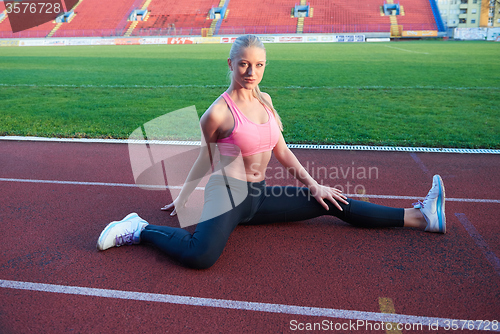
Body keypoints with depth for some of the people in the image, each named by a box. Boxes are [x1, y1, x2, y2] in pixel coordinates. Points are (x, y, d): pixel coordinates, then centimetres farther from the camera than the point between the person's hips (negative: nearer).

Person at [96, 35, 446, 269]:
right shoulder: (219, 112, -13)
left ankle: (420, 217, 13)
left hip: (259, 195, 7)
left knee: (330, 202, 4)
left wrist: (313, 185, 10)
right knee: (201, 255, -35)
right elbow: (204, 158, 1)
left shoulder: (264, 100, 7)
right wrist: (182, 198, 10)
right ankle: (140, 229, -10)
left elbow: (282, 150, 12)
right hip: (228, 192, -6)